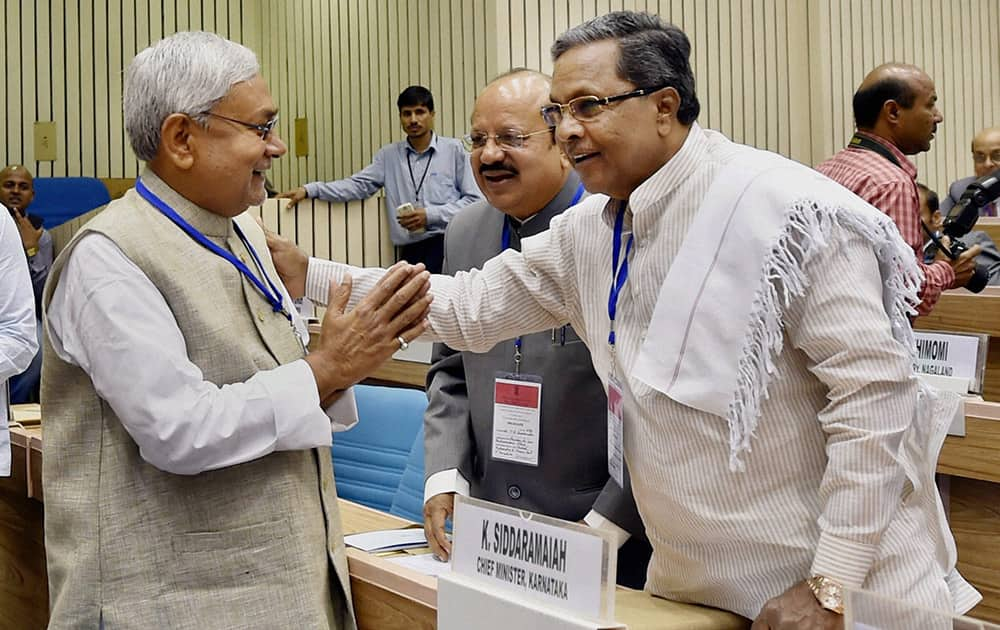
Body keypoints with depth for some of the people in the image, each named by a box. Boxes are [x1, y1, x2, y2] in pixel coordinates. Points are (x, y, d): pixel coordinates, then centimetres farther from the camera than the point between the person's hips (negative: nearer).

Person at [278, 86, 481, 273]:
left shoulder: (454, 150, 5)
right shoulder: (389, 155, 15)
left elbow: (475, 199, 2)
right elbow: (357, 185, 8)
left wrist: (430, 215, -8)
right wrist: (309, 190, -4)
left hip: (448, 244, -3)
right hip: (410, 250, 3)